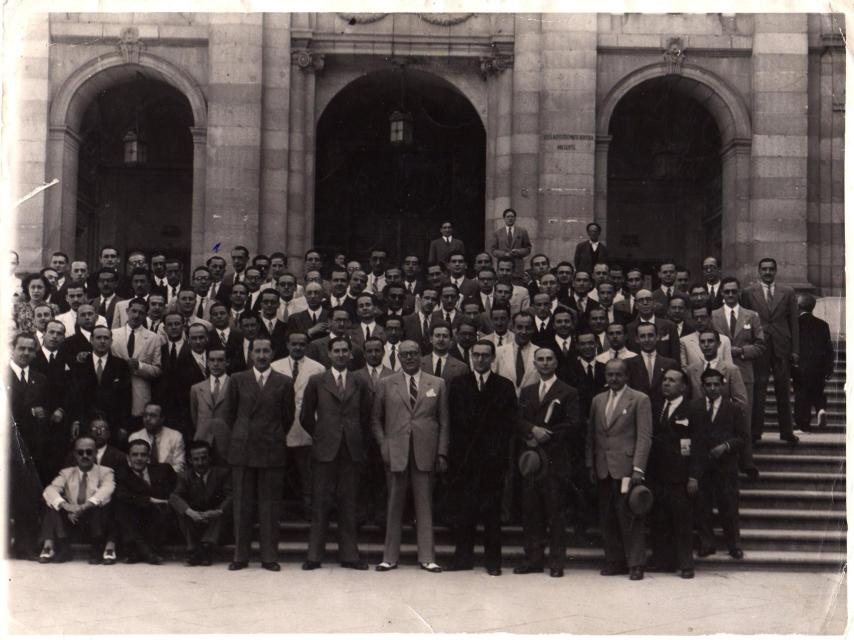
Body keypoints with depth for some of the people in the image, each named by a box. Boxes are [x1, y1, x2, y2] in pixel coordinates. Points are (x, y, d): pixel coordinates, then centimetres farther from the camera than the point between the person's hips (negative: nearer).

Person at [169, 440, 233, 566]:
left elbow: (231, 495, -16)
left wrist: (219, 511, -37)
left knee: (226, 510, -28)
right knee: (182, 512, -25)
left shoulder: (223, 473, -2)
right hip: (194, 523, 1)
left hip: (215, 519, -1)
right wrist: (190, 512, -37)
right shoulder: (185, 477, 1)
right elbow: (174, 497, -17)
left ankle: (207, 545, -32)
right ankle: (194, 550, -27)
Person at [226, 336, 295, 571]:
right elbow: (231, 414, 13)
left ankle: (269, 556, 8)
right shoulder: (238, 380, 6)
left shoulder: (284, 383, 4)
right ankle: (240, 556, 10)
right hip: (242, 450, 1)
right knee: (242, 504, 3)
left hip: (272, 450, -1)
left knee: (270, 505, 1)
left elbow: (288, 417, 9)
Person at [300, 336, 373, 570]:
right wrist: (319, 436, 7)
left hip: (352, 451, 2)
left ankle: (349, 555, 10)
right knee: (320, 504, 0)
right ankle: (314, 555, 5)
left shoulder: (360, 384, 10)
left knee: (348, 504, 5)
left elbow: (366, 418, 14)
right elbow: (306, 416, 9)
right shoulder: (316, 382, 5)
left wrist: (361, 445, 9)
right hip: (325, 450, -2)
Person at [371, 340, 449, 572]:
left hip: (425, 453, 0)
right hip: (396, 452, 0)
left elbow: (444, 422, 7)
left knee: (424, 506, 3)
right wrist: (383, 445, -2)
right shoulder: (386, 384, 7)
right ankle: (390, 557, 11)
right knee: (394, 506, 4)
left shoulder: (437, 384, 8)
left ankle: (427, 557, 9)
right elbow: (375, 419, 9)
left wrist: (442, 453, 0)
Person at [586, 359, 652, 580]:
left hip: (626, 467, -5)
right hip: (603, 469, 5)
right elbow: (591, 435, 17)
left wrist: (637, 469, -14)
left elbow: (644, 436, -7)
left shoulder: (639, 400, -1)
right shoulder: (598, 401, 16)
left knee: (629, 516, -5)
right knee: (607, 517, 7)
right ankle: (614, 560, 16)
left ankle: (635, 564, 3)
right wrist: (590, 465, 9)